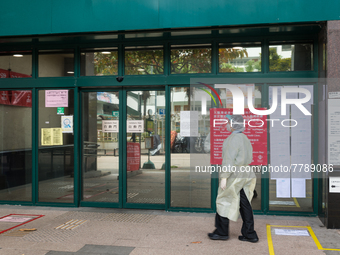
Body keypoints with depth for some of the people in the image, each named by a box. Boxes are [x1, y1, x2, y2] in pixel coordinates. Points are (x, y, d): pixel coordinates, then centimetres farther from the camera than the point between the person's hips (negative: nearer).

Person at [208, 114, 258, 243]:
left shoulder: (233, 139, -15)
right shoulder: (244, 138, 15)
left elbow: (229, 159, -21)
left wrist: (224, 177, -20)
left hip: (234, 176, -9)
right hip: (245, 175, 9)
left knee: (223, 202, 4)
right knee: (244, 205, 10)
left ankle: (222, 232, 13)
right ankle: (249, 234, 11)